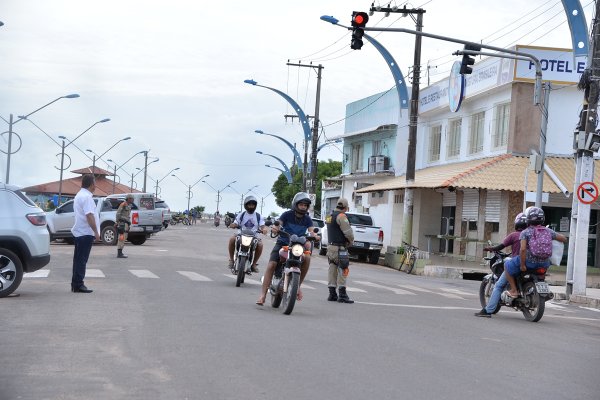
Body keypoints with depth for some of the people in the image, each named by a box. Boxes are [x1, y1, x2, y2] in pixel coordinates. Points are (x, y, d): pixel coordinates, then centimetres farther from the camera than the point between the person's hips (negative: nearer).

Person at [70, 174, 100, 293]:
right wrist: (96, 232, -21)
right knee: (81, 260, -8)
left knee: (79, 259, 13)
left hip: (78, 232, 10)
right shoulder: (86, 197, -16)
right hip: (86, 233, -10)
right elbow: (89, 215, -23)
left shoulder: (79, 195, 17)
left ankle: (75, 284, 17)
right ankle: (78, 285, -7)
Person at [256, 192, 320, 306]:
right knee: (271, 264, -21)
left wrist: (315, 236, -34)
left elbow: (311, 231, -10)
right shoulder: (287, 214, -5)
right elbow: (277, 223, -18)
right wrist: (274, 228, -42)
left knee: (307, 258, -28)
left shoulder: (307, 219, 3)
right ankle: (263, 294, -23)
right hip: (282, 243, -2)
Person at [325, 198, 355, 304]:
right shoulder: (341, 216, -14)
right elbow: (348, 232, -18)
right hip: (339, 248, -9)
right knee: (343, 271, -6)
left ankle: (332, 294, 11)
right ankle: (342, 295, -8)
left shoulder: (330, 215, 14)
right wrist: (351, 240, 2)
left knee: (332, 270, 10)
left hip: (331, 246, 9)